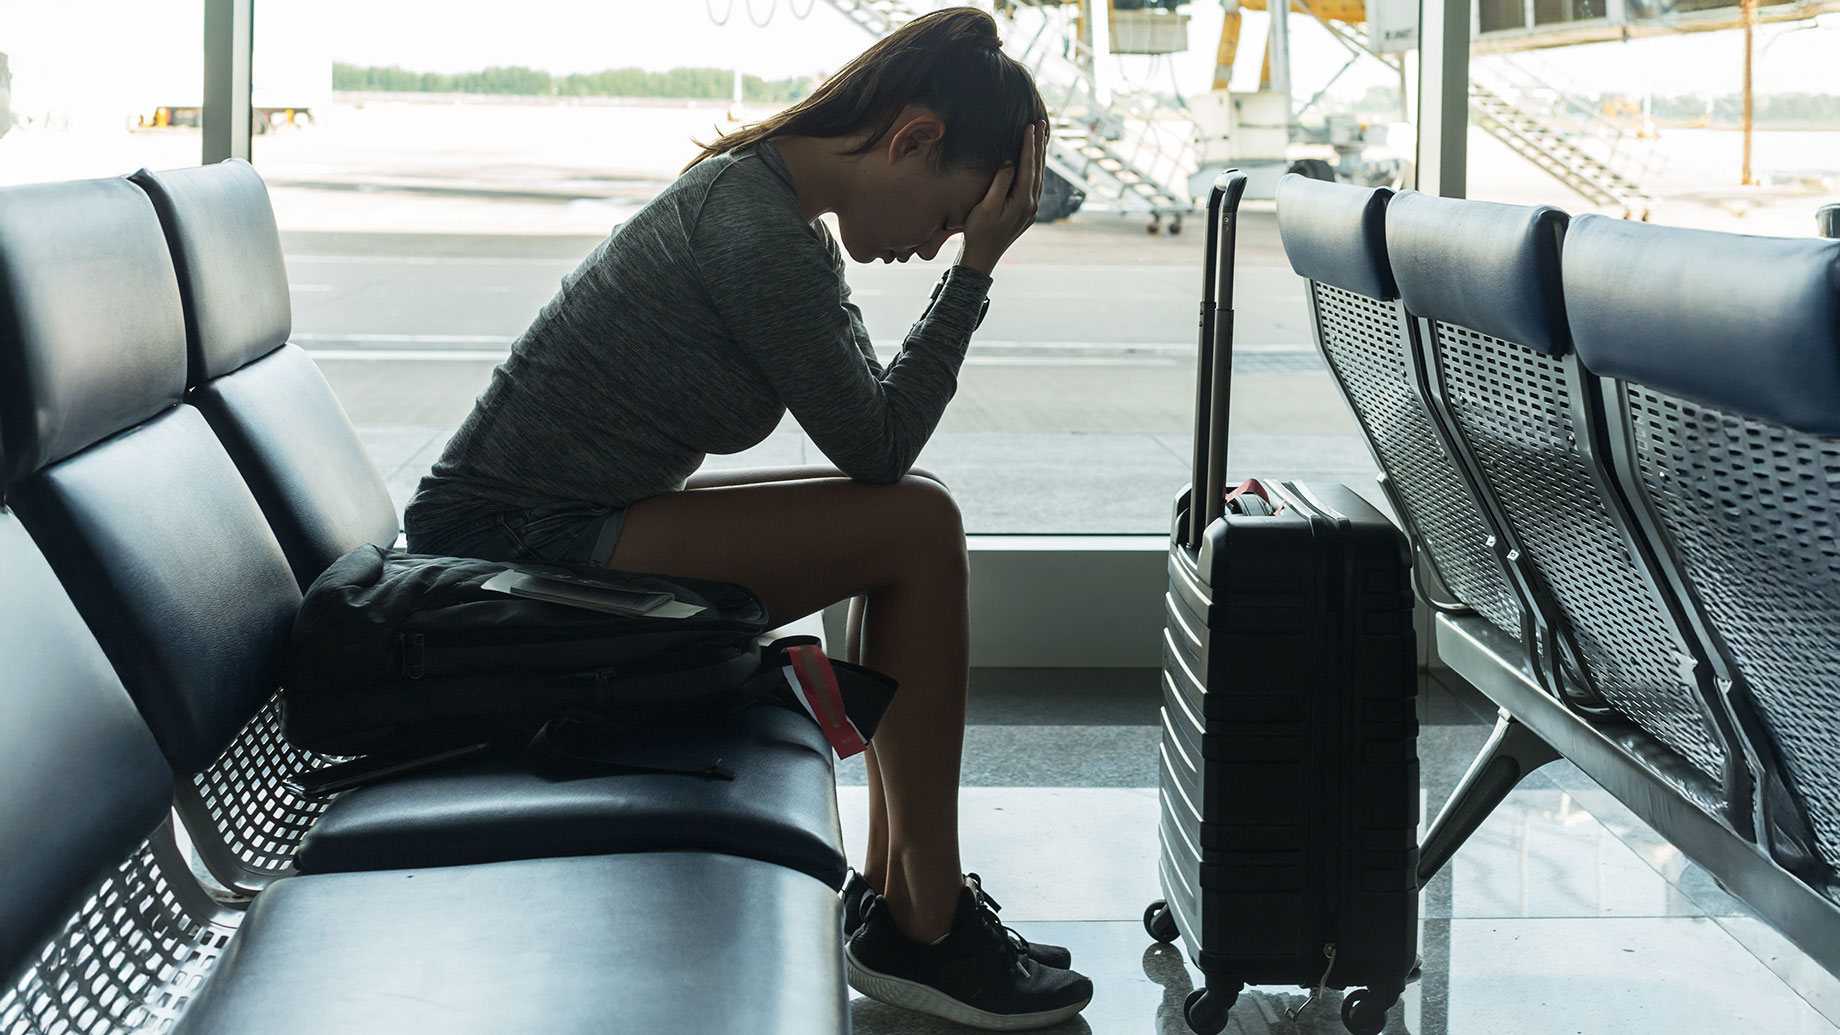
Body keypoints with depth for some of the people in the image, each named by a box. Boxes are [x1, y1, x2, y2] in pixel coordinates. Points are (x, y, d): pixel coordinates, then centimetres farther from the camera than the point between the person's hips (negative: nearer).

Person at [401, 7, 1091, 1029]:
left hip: (546, 533, 10)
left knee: (910, 515, 10)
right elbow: (876, 447, -14)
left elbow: (867, 433, 15)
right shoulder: (760, 233, -21)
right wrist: (975, 268, -10)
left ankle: (895, 889, 11)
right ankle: (923, 929, -6)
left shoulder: (759, 190, 11)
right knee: (917, 527, -14)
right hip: (513, 549, -10)